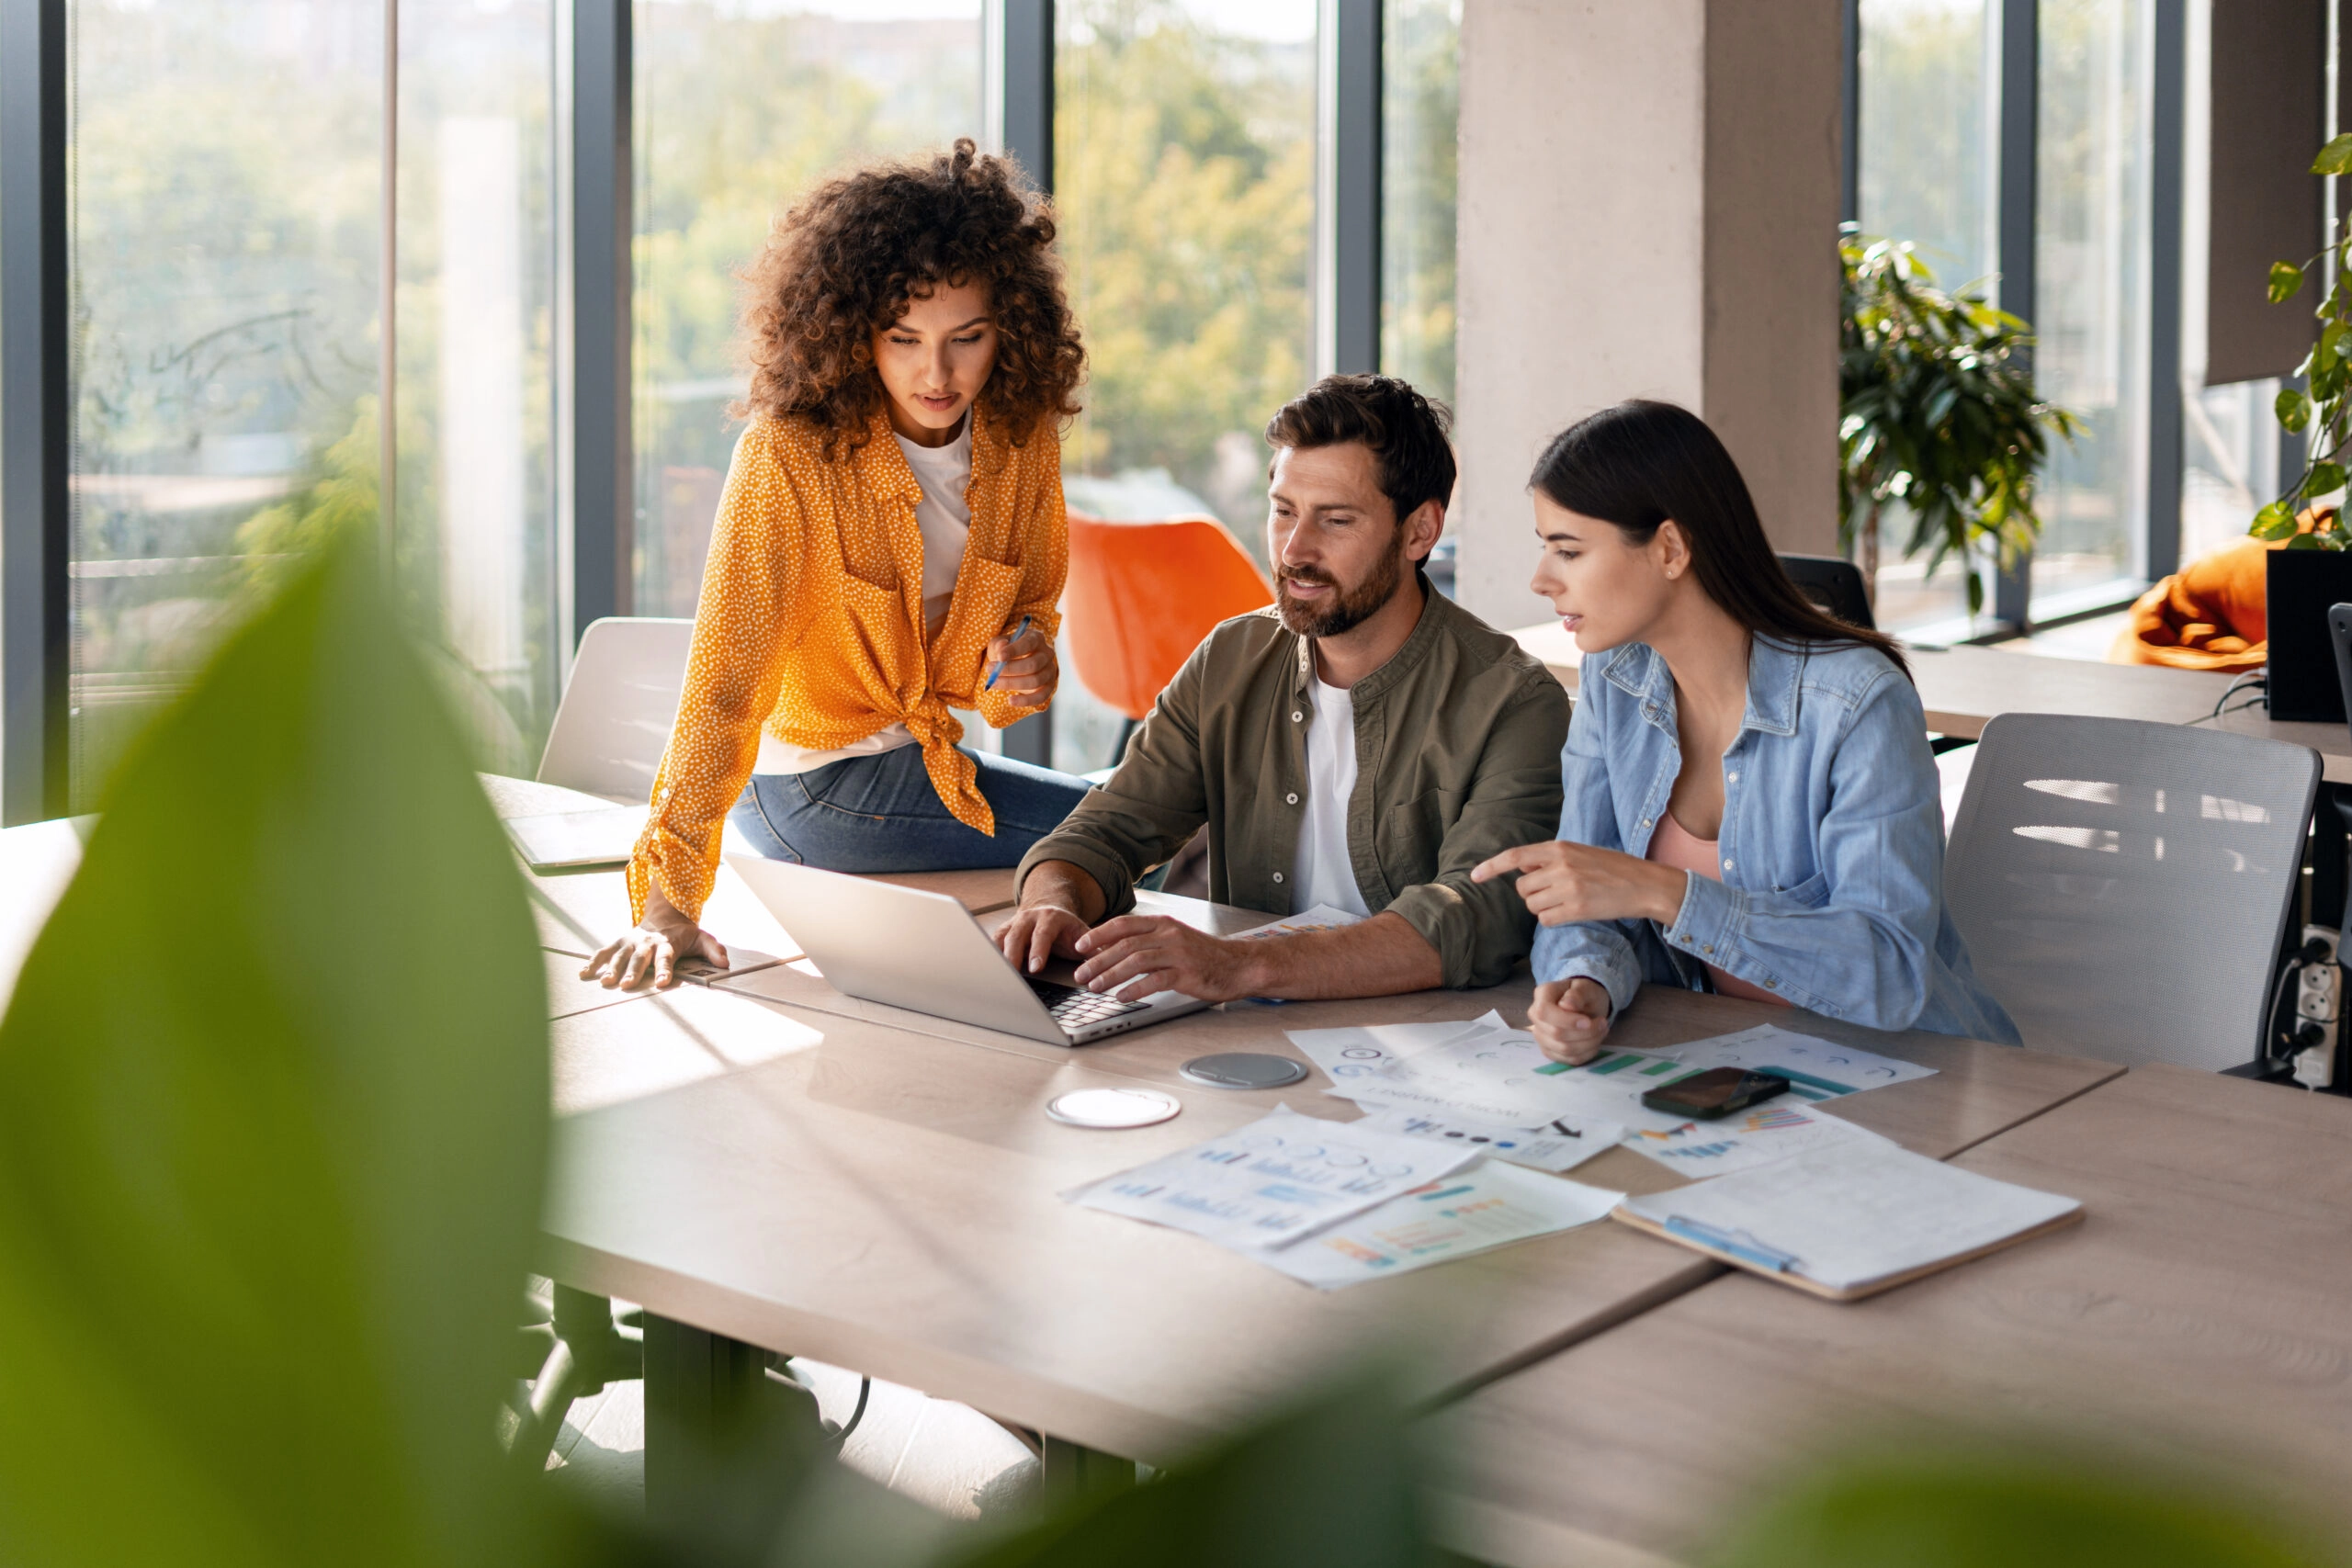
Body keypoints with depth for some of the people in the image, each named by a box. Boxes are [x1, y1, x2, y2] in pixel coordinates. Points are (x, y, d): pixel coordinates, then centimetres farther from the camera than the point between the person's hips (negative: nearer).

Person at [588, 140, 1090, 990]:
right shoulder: (790, 450, -23)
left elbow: (1031, 610, 12)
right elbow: (724, 678, -27)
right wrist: (669, 903, -35)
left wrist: (1023, 662, -13)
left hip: (921, 755, 6)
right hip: (808, 784, -6)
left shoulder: (1023, 435, -6)